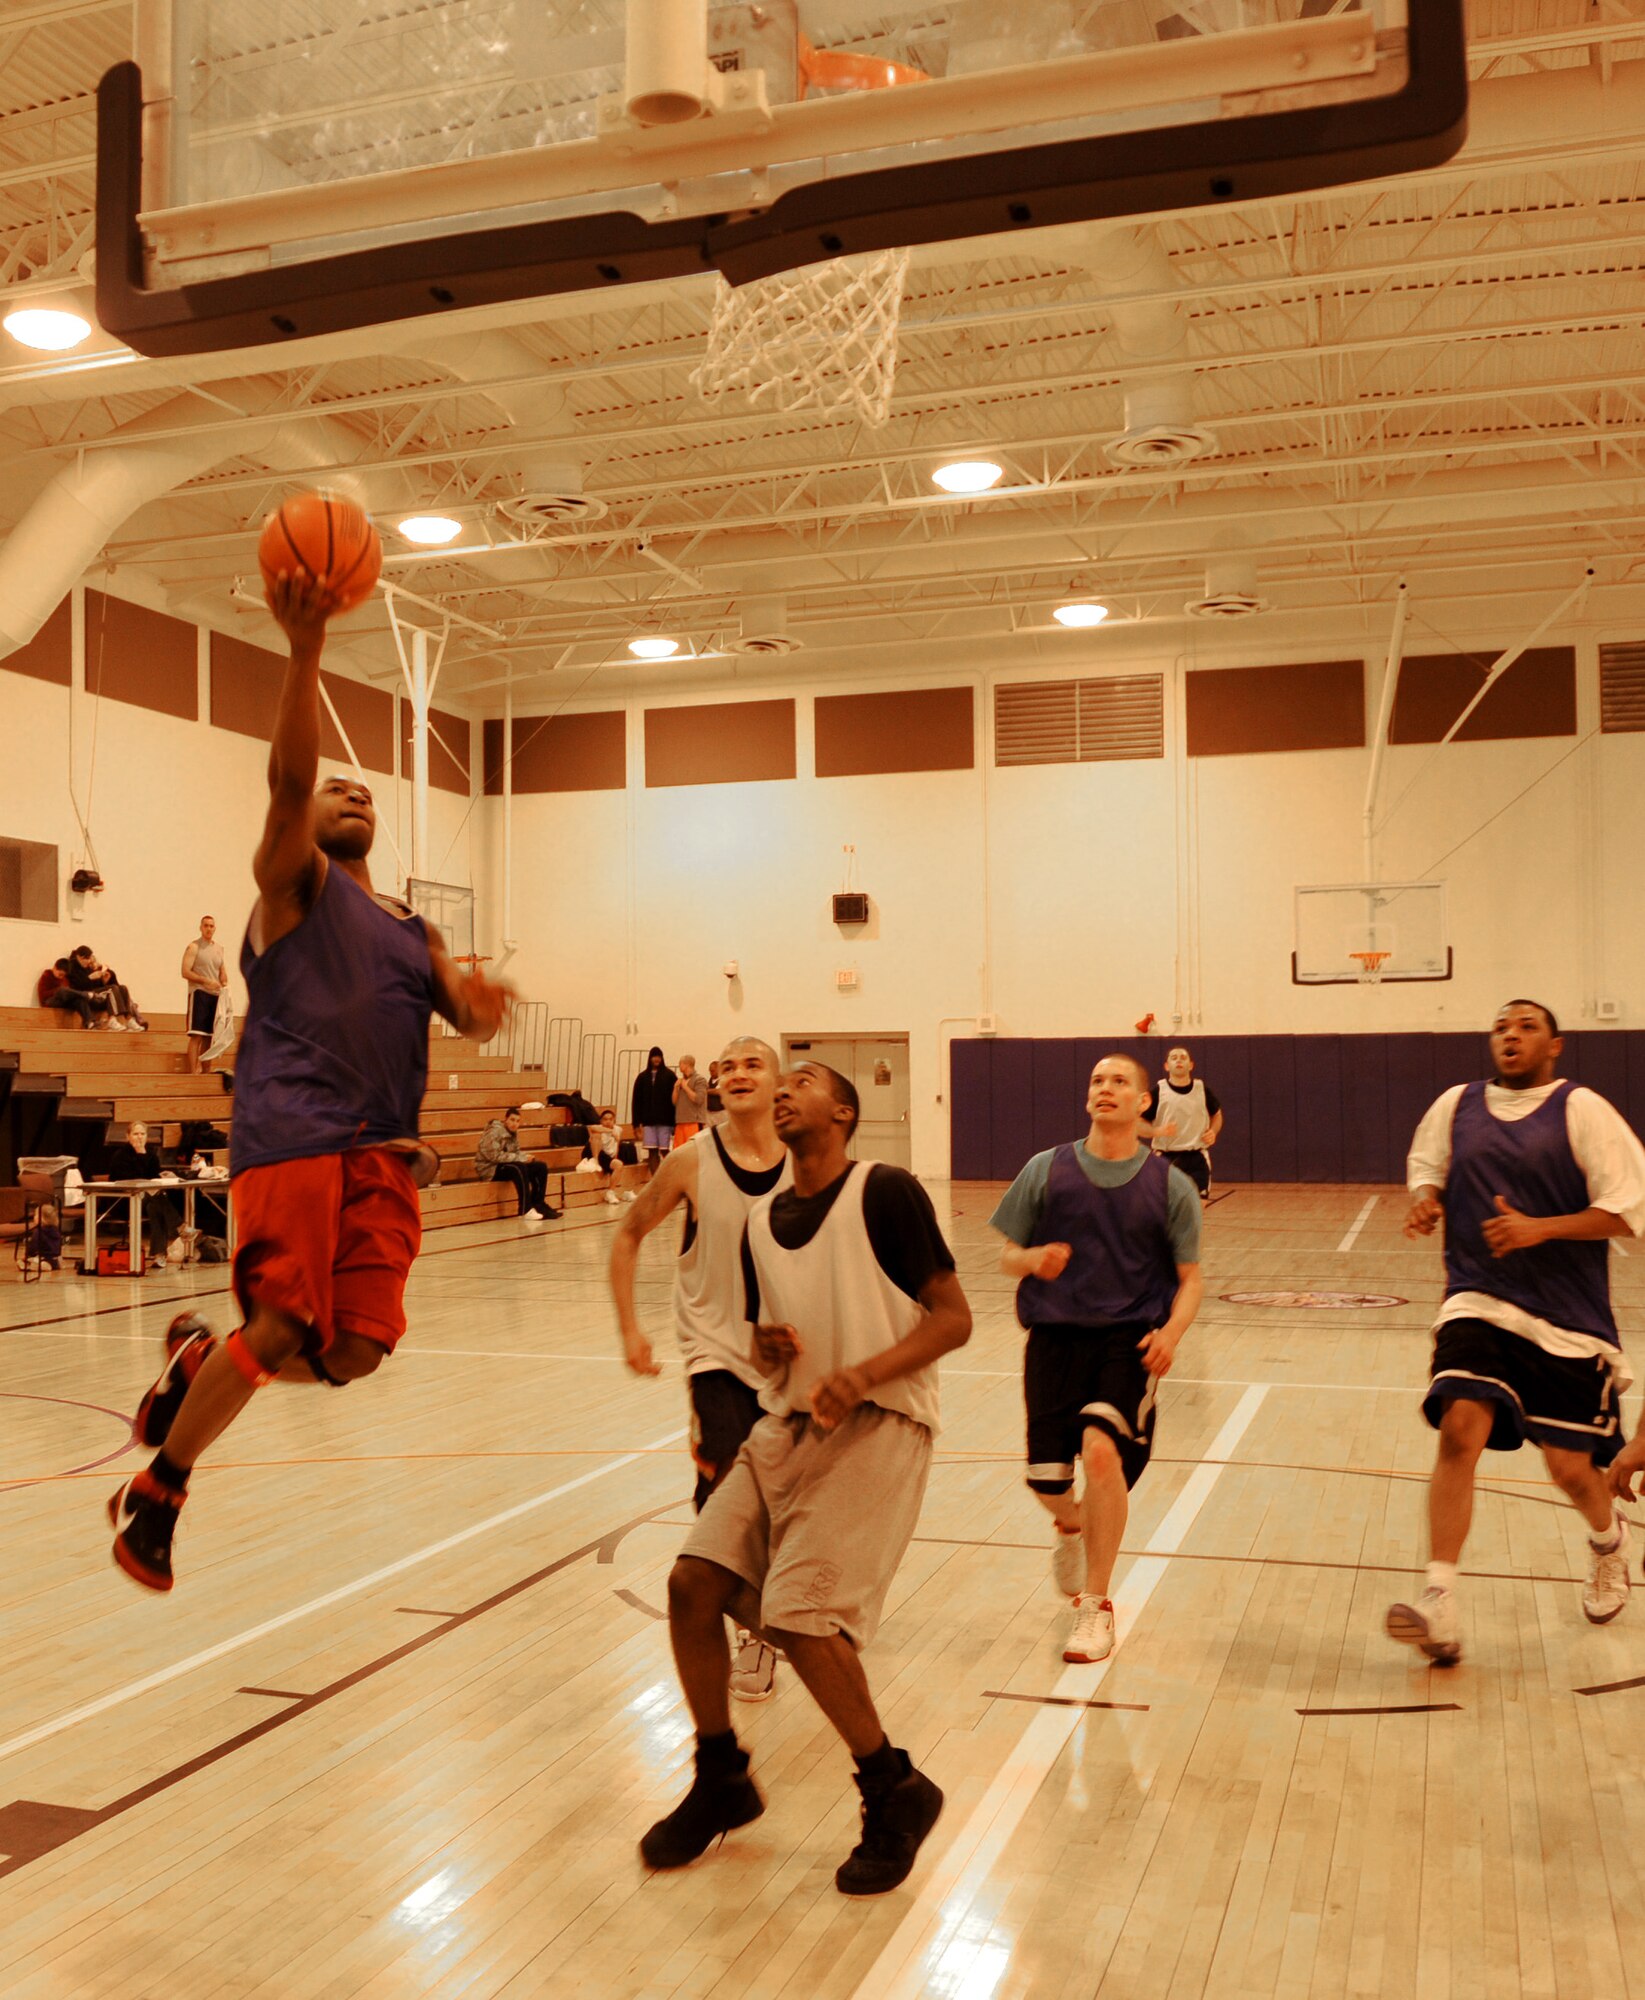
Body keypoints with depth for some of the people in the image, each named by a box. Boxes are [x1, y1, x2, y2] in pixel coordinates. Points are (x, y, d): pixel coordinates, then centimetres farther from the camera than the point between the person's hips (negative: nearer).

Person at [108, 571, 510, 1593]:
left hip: (384, 1148, 6)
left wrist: (479, 1002, -11)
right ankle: (156, 1494, 10)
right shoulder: (295, 879, 10)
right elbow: (288, 777, -8)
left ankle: (199, 1355, 25)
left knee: (358, 1351, -5)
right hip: (293, 1133, -5)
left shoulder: (413, 929, 26)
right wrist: (306, 647, -21)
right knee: (284, 1329, -14)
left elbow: (467, 1016, 14)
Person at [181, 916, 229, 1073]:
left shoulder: (219, 949, 16)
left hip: (215, 995, 6)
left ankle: (201, 1068, 12)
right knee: (196, 1035, -11)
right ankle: (193, 1071, -13)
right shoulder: (193, 947, -3)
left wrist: (224, 984, -1)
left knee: (208, 1036, 6)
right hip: (199, 993, -6)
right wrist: (206, 981, -18)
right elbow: (185, 972, -10)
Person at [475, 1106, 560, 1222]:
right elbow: (494, 1156, -26)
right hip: (490, 1168, -9)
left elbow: (516, 1152, 12)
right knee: (519, 1168, -35)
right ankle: (526, 1210, -35)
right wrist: (521, 1158, -25)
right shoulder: (494, 1131, -18)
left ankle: (538, 1205, -1)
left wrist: (526, 1157, -12)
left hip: (505, 1164, 9)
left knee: (541, 1167, -5)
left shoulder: (513, 1132, 8)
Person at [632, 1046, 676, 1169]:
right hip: (648, 1120, 3)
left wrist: (675, 1120, -9)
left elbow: (675, 1098, -3)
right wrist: (637, 1122, 3)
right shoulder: (643, 1077, 9)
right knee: (652, 1152, 2)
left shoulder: (669, 1075, 1)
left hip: (665, 1120, -3)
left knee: (664, 1151, -2)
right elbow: (637, 1100, 9)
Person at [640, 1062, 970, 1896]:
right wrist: (771, 1344, -2)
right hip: (788, 1423, 7)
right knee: (693, 1582, -4)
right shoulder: (761, 1220, 12)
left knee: (800, 1615, -16)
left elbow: (952, 1318, -10)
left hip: (878, 1425, -7)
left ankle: (895, 1793, 7)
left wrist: (863, 1374, -24)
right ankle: (721, 1779, 18)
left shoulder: (885, 1192, -8)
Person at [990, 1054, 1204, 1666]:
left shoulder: (1169, 1185, 3)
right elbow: (1007, 1257, 8)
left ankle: (1096, 1606, -6)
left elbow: (1190, 1278, 4)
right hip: (1055, 1336, 2)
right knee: (1047, 1480, 0)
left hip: (1129, 1340, -2)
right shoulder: (1047, 1170, 4)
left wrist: (1170, 1331, -15)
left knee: (1101, 1448, -23)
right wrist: (1034, 1260, -16)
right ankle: (1072, 1526, 40)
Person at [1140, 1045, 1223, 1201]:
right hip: (1166, 1158, -2)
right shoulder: (1157, 1092, -5)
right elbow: (1139, 1124, -2)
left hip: (1197, 1158, 2)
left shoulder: (1202, 1090, 2)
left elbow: (1217, 1114, 20)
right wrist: (1157, 1131, -22)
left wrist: (1213, 1131, 0)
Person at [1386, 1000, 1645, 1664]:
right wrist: (1425, 1201, 1)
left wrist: (1539, 1228, -19)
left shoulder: (1581, 1110, -5)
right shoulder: (1455, 1105, 6)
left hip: (1568, 1317, -2)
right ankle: (1440, 1607, -20)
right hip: (1478, 1306, 2)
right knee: (1460, 1426, -19)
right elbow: (1425, 1168, 23)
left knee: (1570, 1464, 6)